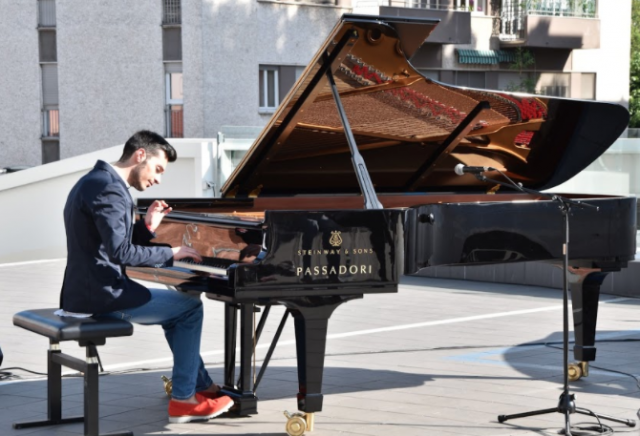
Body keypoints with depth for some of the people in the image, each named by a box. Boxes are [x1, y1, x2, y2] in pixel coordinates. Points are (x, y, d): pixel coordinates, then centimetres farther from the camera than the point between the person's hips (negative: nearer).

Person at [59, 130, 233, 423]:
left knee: (175, 305, 24)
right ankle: (183, 400, 5)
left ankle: (203, 386, 29)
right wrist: (170, 254, -16)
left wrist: (146, 227, 4)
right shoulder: (109, 188, -18)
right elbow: (120, 252, -27)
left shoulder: (95, 181, 16)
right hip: (101, 296, -10)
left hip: (87, 289, 10)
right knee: (190, 307, 2)